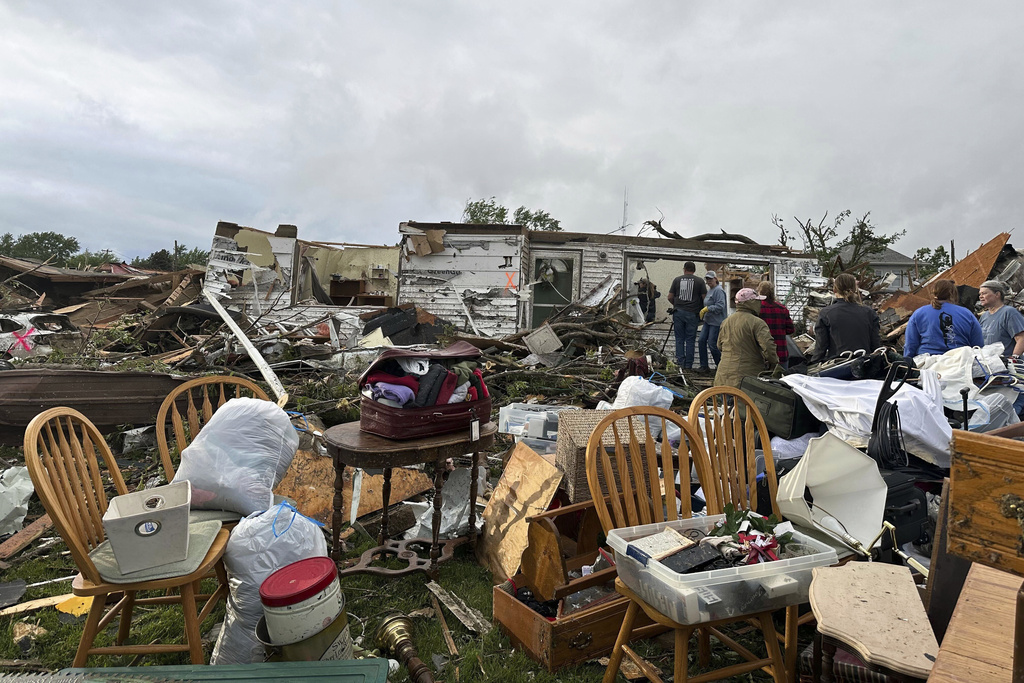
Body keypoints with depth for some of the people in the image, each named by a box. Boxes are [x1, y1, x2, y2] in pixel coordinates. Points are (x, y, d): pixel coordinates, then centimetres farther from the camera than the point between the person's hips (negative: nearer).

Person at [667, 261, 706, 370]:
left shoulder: (677, 280, 6)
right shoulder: (699, 281, 1)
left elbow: (670, 297, 7)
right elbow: (705, 298, -1)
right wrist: (700, 308, 17)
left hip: (678, 312, 1)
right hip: (692, 313, -1)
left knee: (679, 339, 8)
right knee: (690, 340, 4)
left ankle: (681, 364, 6)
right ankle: (688, 365, 6)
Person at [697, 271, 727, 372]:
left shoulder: (719, 290, -14)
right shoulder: (709, 290, 15)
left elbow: (720, 306, -21)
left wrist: (707, 309, -21)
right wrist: (702, 312, 15)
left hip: (716, 322, -9)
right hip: (708, 321, 9)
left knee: (712, 344, -4)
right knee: (701, 341, 3)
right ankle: (704, 366, 10)